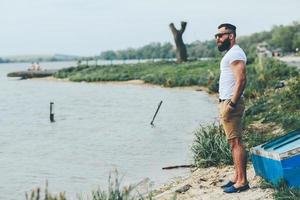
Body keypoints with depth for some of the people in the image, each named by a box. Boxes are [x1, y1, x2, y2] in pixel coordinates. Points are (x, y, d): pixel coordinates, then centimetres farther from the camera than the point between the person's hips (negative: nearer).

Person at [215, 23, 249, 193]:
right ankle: (237, 177, 18)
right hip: (226, 102, 10)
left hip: (231, 103, -10)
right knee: (234, 142, 12)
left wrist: (232, 104, -24)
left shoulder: (235, 53, -12)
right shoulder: (231, 54, 20)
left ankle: (242, 182, -6)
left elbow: (241, 80, -22)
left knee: (236, 142, -9)